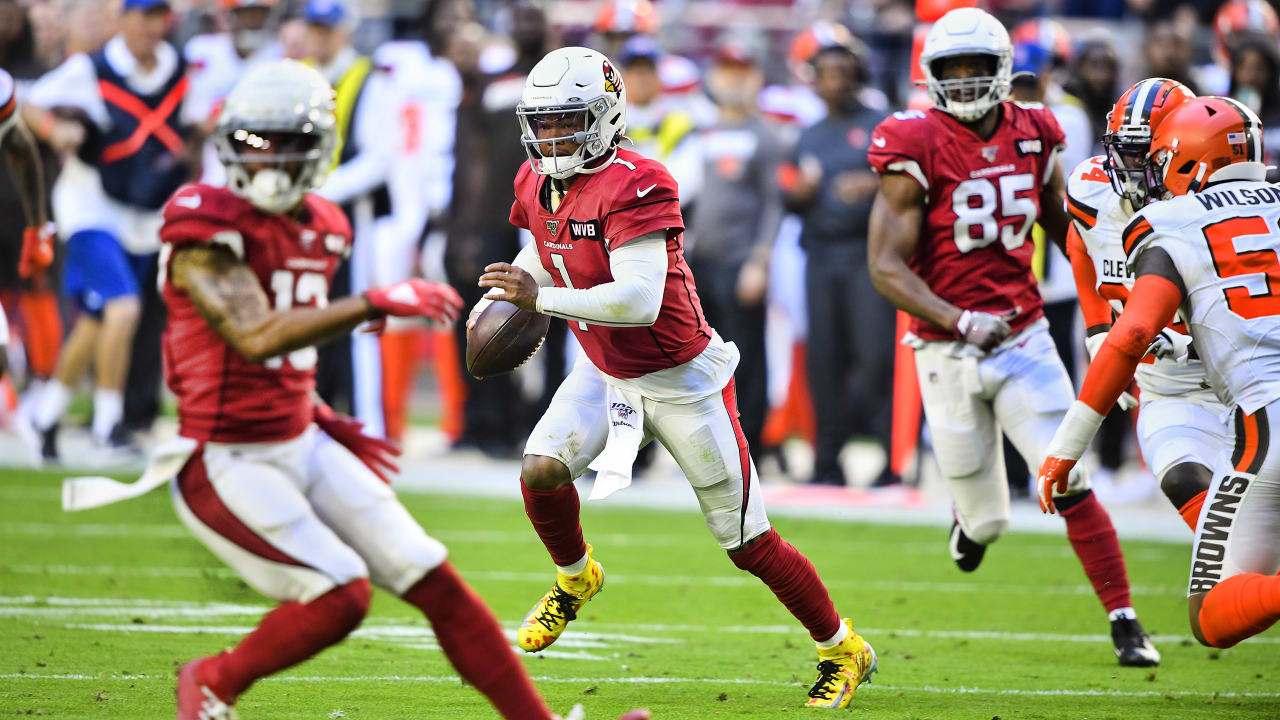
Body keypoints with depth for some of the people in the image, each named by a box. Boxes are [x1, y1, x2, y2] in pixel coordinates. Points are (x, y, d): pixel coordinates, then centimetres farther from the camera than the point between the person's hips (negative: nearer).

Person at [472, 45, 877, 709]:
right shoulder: (537, 184, -2)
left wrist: (542, 299, -35)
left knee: (746, 541, 0)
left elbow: (640, 300, -37)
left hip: (680, 379, -7)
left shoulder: (634, 187, -28)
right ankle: (576, 578, 13)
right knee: (540, 471, -18)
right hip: (604, 372, 7)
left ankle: (843, 652, 20)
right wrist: (502, 299, 1)